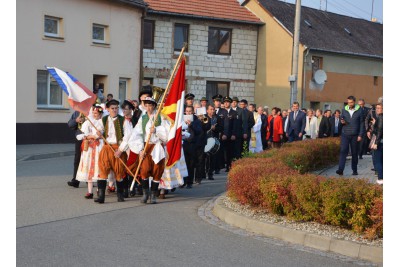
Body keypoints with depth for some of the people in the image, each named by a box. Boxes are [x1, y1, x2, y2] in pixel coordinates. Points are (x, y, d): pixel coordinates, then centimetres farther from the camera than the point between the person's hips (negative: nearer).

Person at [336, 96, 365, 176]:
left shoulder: (359, 111, -1)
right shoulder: (344, 110, 7)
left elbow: (361, 123, 0)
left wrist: (360, 135, -6)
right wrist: (342, 121, -10)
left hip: (355, 135, -1)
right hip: (345, 134, 1)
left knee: (355, 153, 7)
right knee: (343, 151, -10)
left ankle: (354, 170, 18)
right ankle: (340, 169, -16)